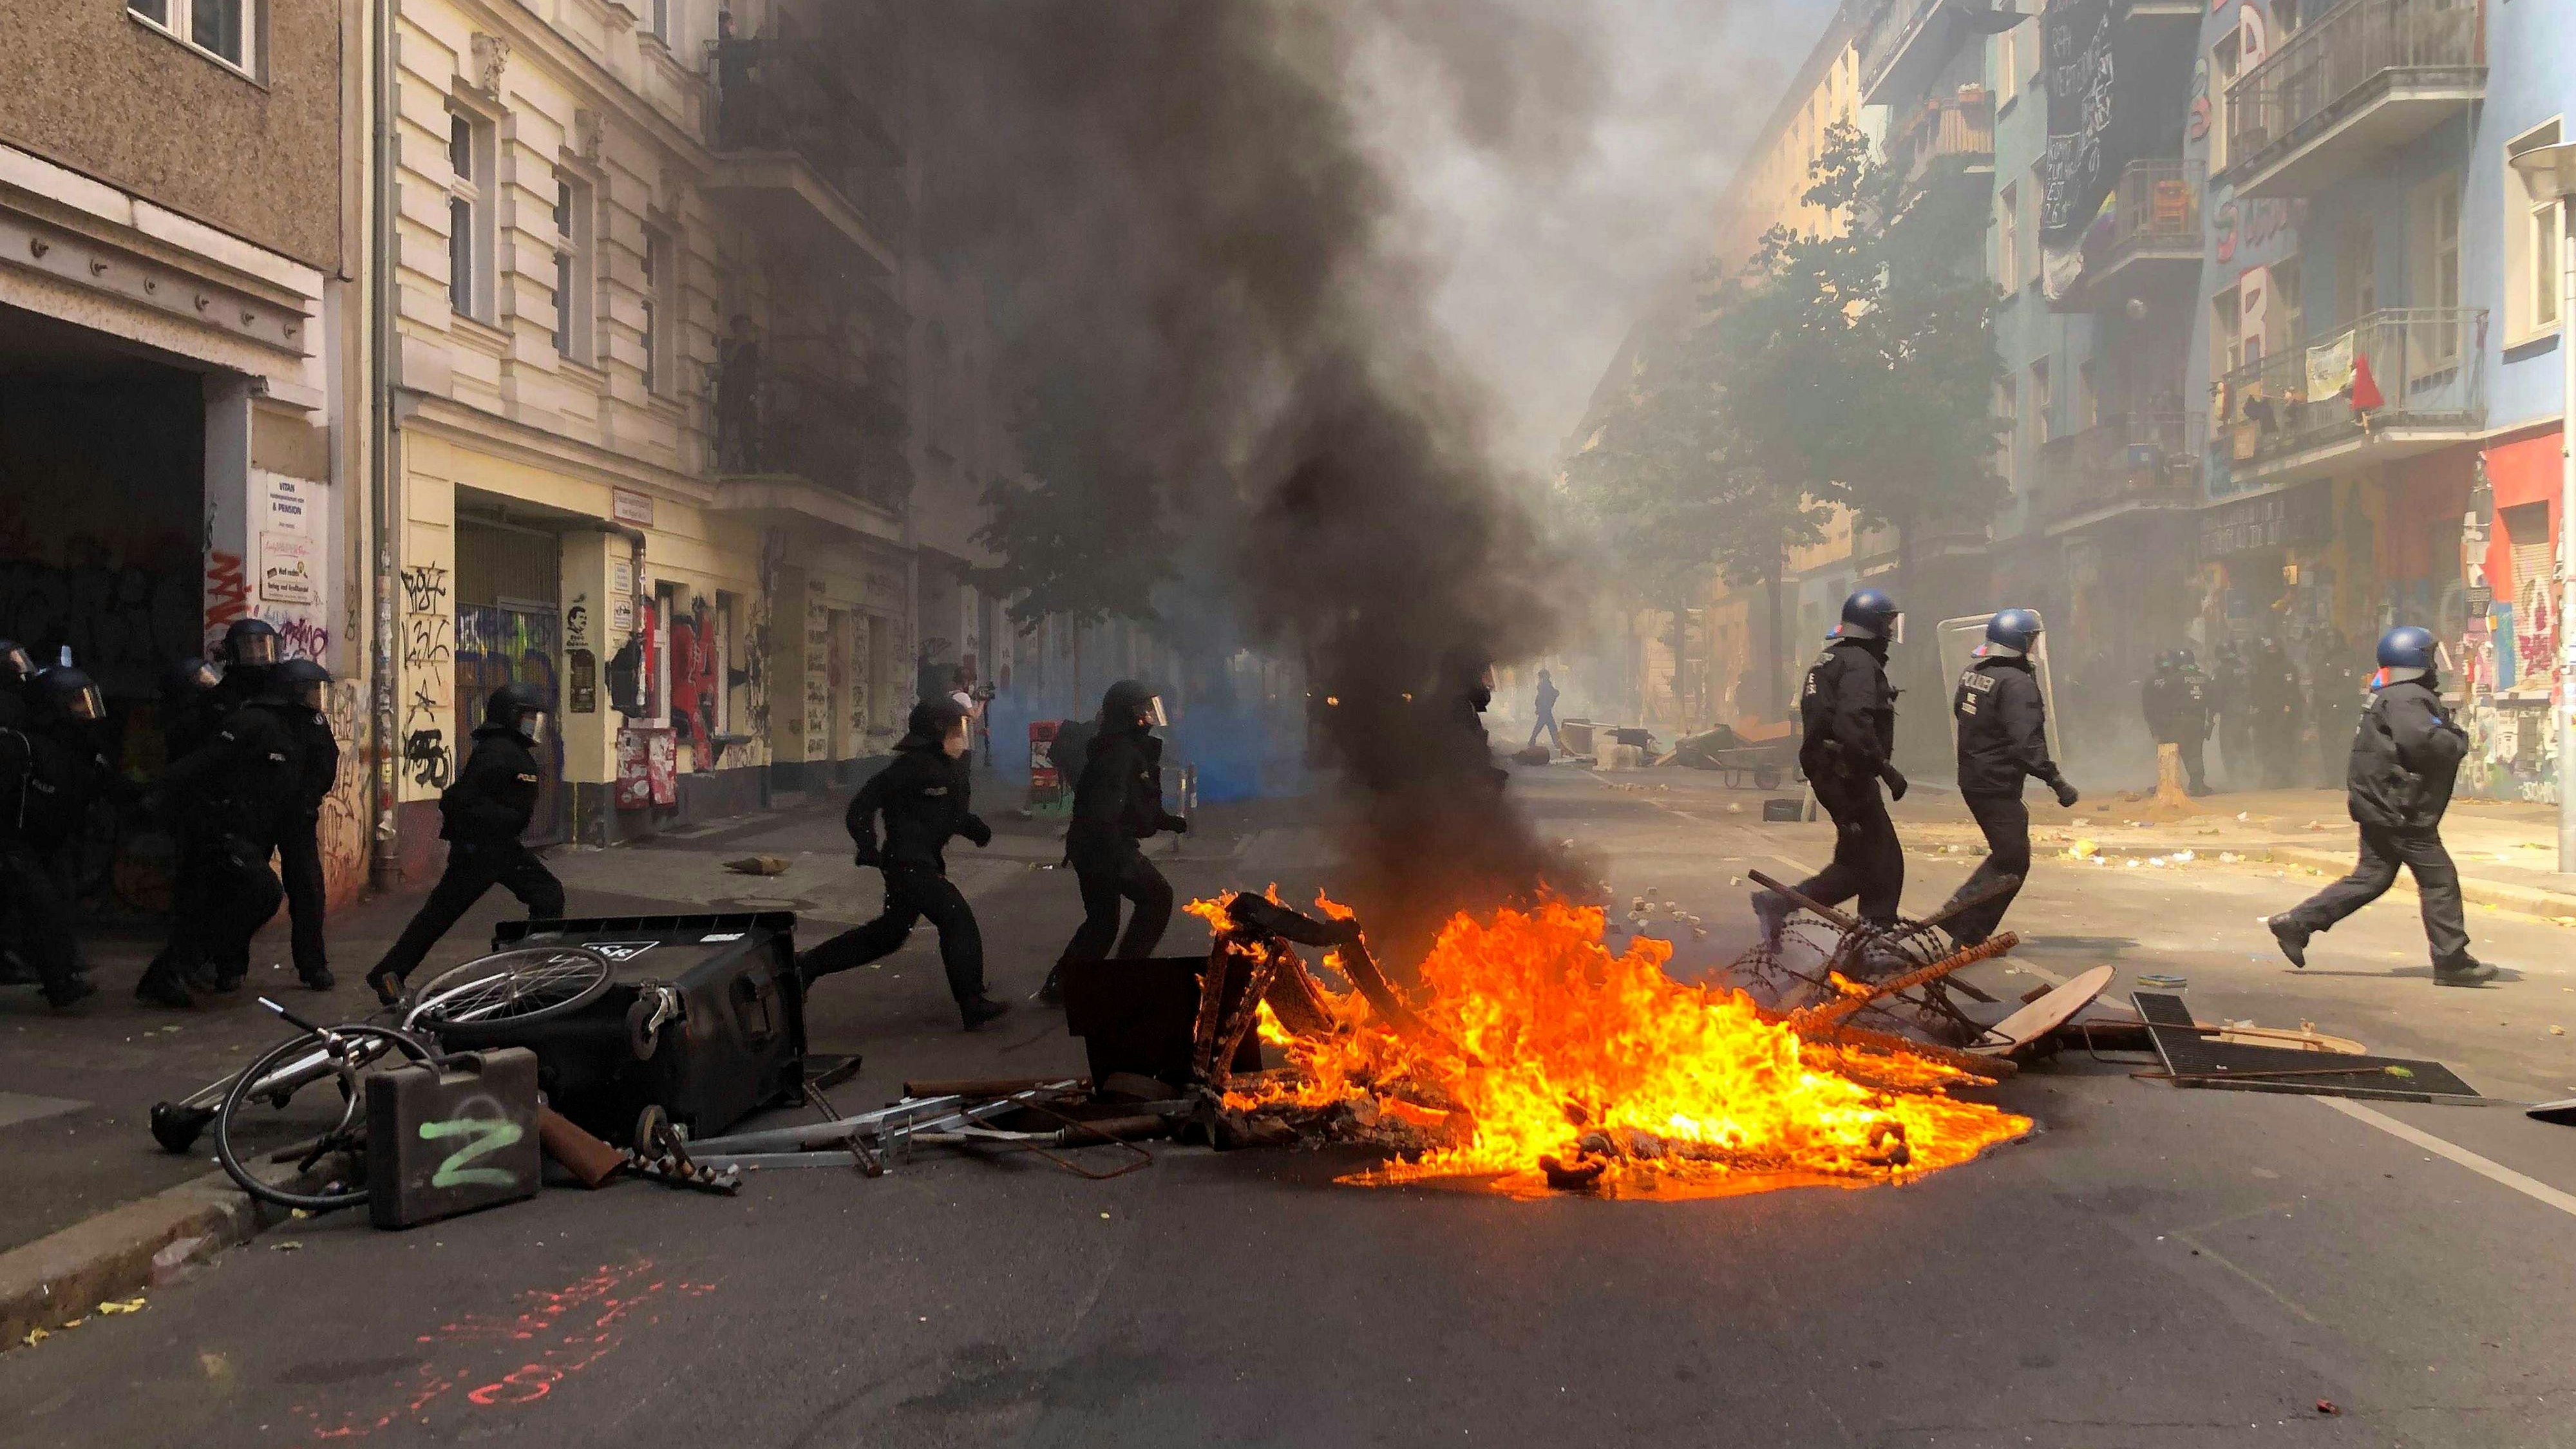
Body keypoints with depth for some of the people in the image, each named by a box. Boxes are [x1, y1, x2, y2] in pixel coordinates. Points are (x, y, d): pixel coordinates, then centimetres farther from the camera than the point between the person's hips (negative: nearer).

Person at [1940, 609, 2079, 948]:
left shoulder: (1971, 671, 7)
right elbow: (2027, 743, -27)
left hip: (1971, 779, 9)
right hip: (1998, 787, -9)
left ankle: (1959, 913, 20)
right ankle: (1967, 934, 0)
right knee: (2012, 864, 0)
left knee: (2007, 853, 21)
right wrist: (2056, 781, -26)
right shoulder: (2017, 683, -21)